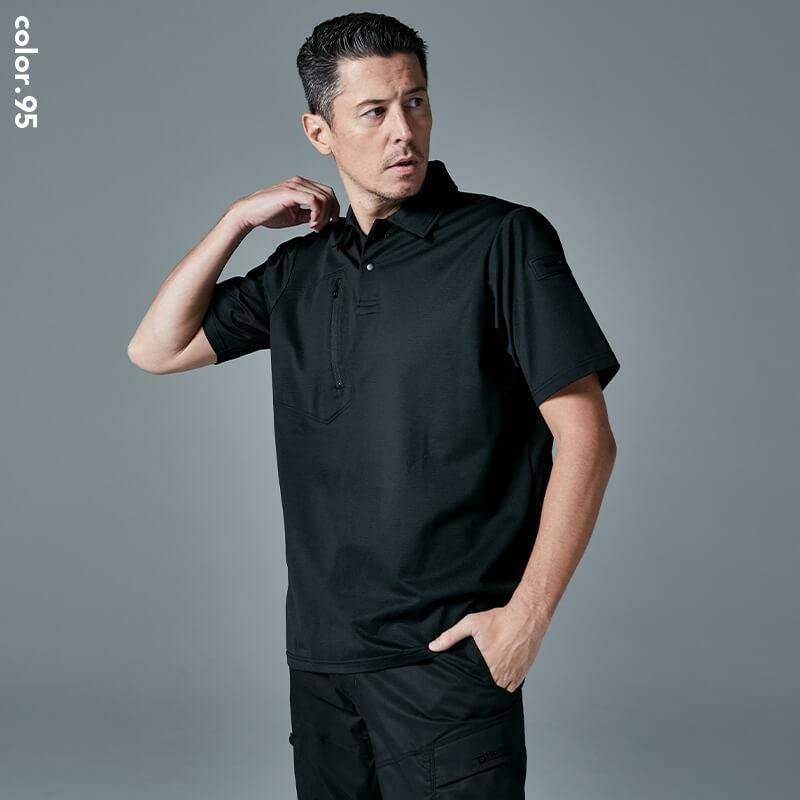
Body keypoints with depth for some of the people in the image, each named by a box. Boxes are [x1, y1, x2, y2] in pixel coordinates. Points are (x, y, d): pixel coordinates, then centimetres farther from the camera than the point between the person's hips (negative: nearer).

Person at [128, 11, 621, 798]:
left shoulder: (503, 239, -7)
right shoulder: (301, 268, 10)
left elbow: (586, 439, -9)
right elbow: (156, 350, 13)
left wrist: (527, 614, -14)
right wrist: (238, 218, 4)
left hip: (447, 652, -5)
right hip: (320, 651, 5)